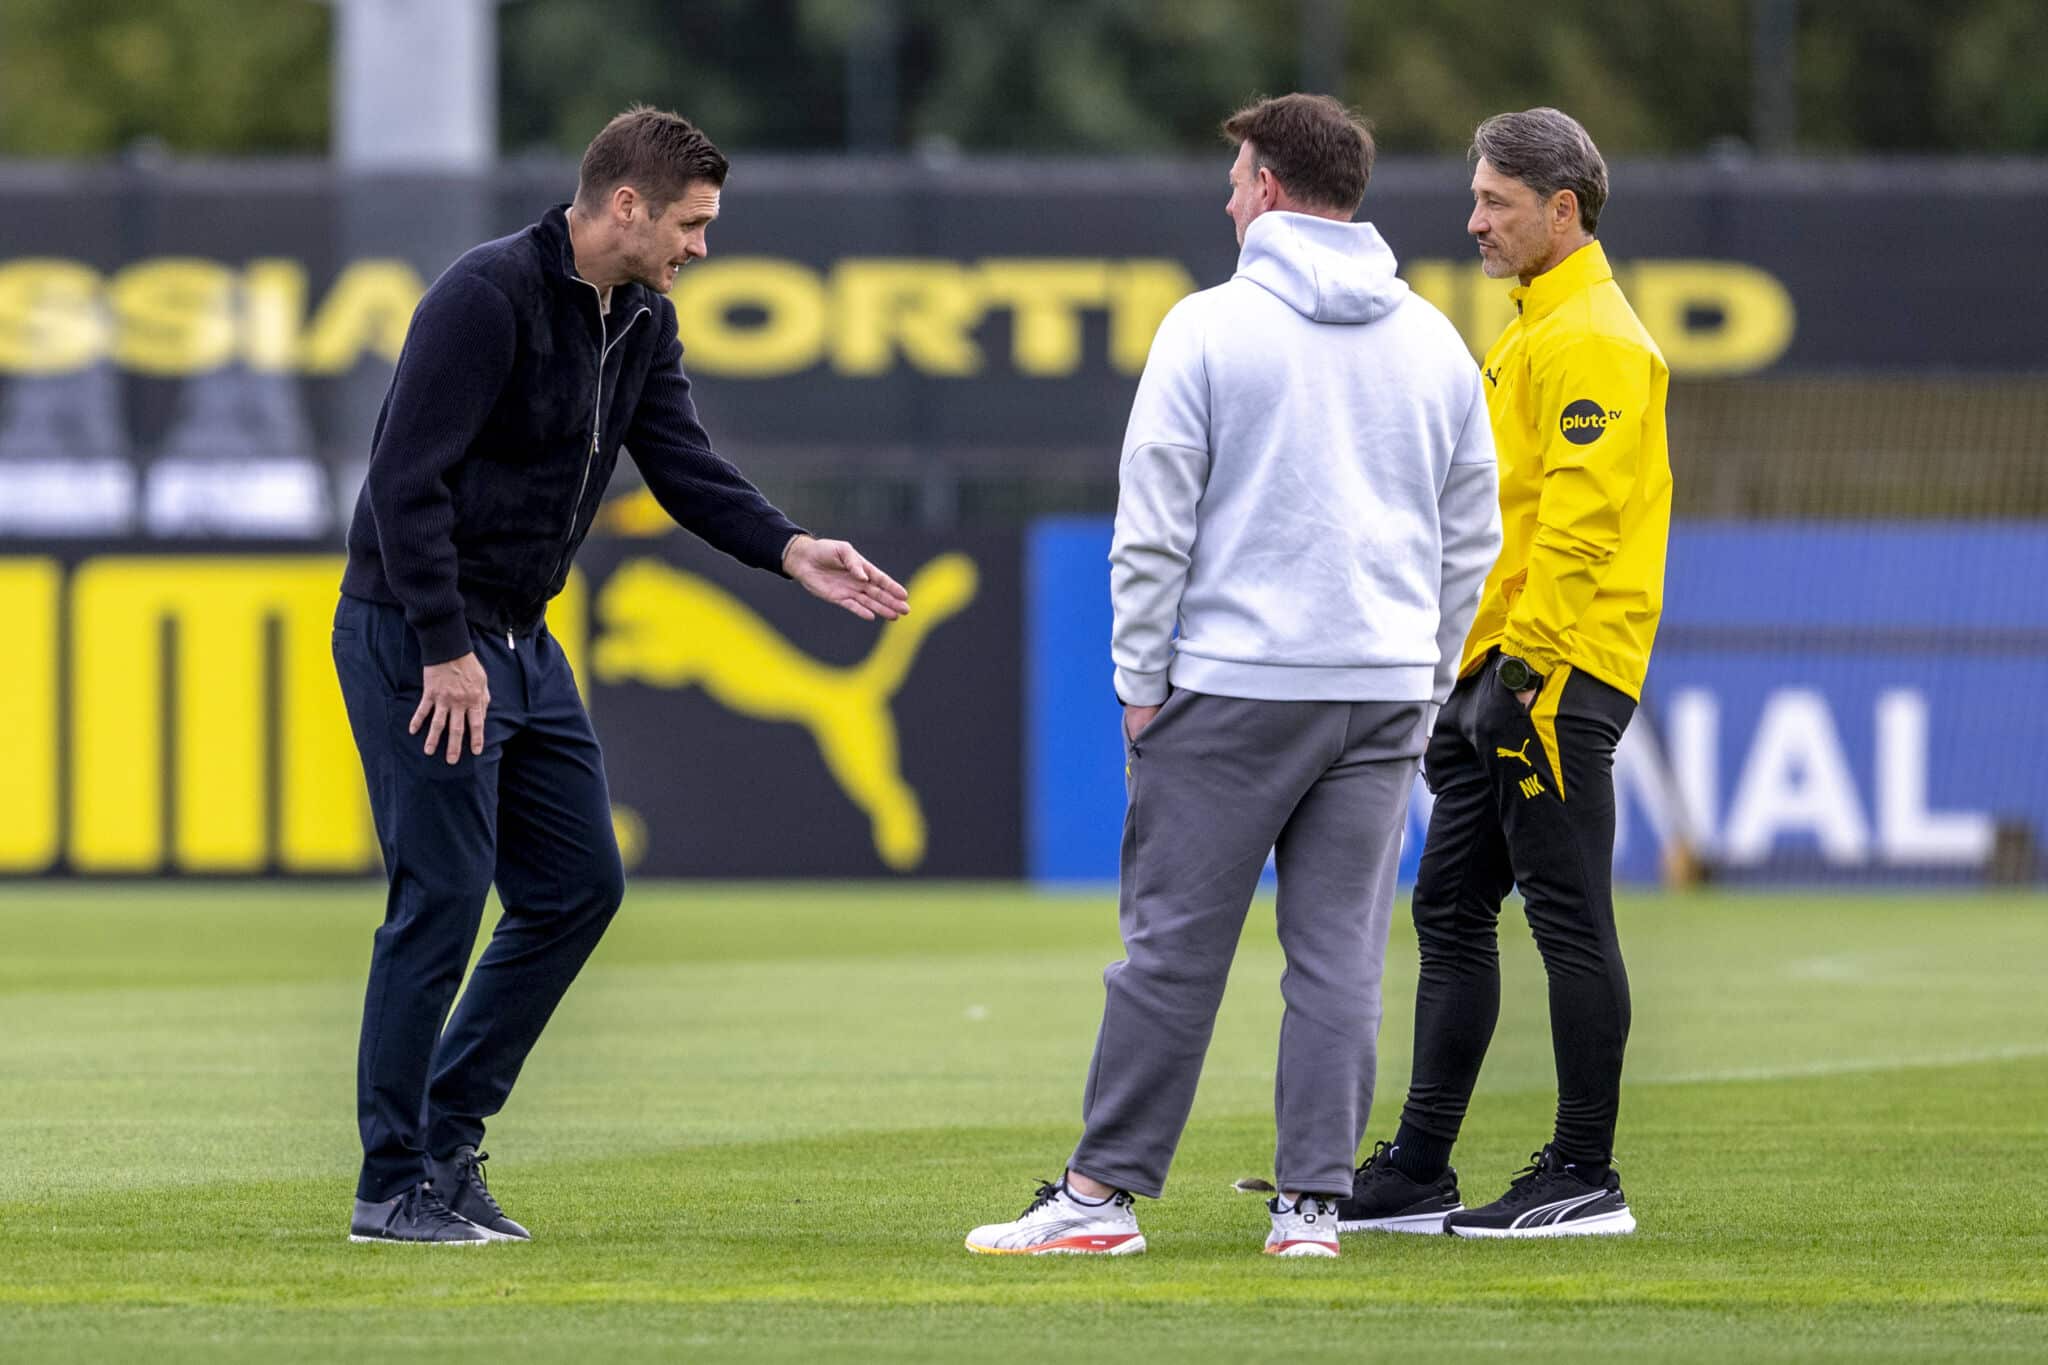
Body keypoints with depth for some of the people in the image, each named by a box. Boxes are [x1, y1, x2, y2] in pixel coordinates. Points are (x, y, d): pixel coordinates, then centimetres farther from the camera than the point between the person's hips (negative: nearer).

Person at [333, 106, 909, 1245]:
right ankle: (395, 1188, 0)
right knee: (444, 897, -8)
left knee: (579, 885, 8)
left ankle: (449, 1137, 17)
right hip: (415, 638, -9)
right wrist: (447, 650, -24)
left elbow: (684, 466, 8)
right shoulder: (489, 297, -20)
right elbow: (407, 481, -23)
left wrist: (792, 550, -9)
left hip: (522, 641, 9)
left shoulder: (644, 321, 8)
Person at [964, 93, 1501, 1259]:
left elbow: (1154, 528, -6)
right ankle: (1314, 1199, 2)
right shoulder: (1436, 344, 11)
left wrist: (1143, 679, 0)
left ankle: (1104, 1191, 2)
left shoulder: (1210, 329, -4)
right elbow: (1470, 538, 14)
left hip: (1233, 683, -4)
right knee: (1341, 956, 4)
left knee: (1175, 945, -1)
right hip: (1386, 690, 4)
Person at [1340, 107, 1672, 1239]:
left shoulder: (1593, 341, -12)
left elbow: (1583, 513, -20)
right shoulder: (1533, 331, 20)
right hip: (1490, 670, 11)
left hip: (1555, 671, -11)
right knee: (1451, 912, 11)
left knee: (1568, 920, -7)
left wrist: (1532, 657, -23)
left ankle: (1584, 1179, -4)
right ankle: (1416, 1174, 14)